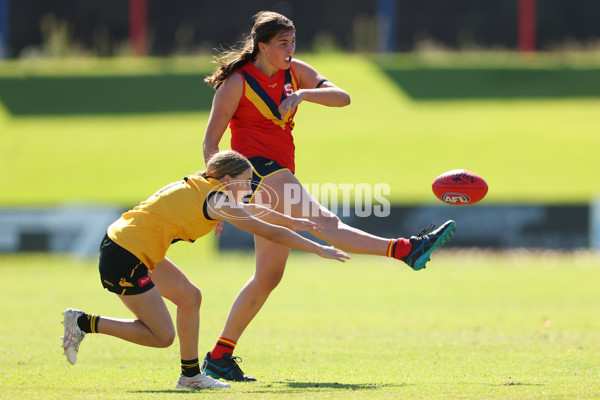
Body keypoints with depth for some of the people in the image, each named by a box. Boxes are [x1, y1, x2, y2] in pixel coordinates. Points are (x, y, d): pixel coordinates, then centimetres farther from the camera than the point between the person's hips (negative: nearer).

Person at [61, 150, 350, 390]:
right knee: (162, 337, -4)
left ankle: (190, 375, 19)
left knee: (189, 297, 14)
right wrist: (319, 249, -4)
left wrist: (293, 222, 36)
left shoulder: (203, 187, 12)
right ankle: (83, 323, 0)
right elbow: (271, 233, -12)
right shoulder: (216, 201, -14)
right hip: (123, 260, -10)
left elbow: (254, 211, 30)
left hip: (124, 246, 10)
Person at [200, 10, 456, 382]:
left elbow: (342, 97, -1)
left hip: (280, 176, 8)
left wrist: (303, 94, -18)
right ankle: (405, 249, -46)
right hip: (257, 168, -8)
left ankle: (219, 357, 13)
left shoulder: (294, 71, 11)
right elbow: (210, 142, -4)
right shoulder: (237, 83, -5)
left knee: (269, 274, 8)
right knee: (324, 221, -26)